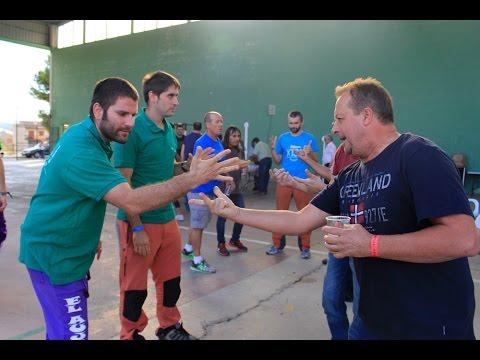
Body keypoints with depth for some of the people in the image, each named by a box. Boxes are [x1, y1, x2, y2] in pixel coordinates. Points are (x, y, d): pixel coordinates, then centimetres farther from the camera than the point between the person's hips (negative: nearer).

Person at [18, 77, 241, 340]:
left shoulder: (86, 137, 4)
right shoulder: (81, 150, -29)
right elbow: (133, 202, -38)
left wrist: (90, 235, 18)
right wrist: (193, 178, -41)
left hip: (62, 250, 10)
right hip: (54, 254, -10)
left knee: (61, 329, 21)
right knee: (71, 333, -4)